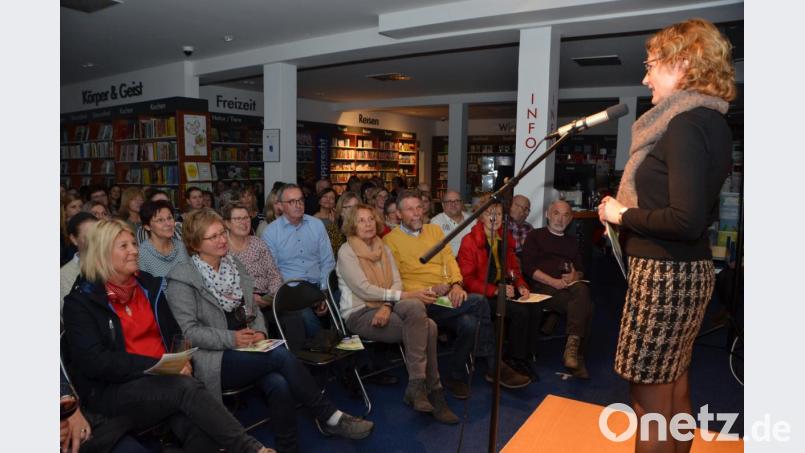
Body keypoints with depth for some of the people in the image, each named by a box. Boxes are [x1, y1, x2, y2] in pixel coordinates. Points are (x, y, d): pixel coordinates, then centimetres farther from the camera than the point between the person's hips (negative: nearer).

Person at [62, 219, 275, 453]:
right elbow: (93, 362, -12)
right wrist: (155, 365, -20)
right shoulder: (81, 301, -2)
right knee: (187, 388, -32)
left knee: (199, 428, -29)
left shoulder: (149, 285, 13)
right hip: (113, 391, -4)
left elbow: (174, 333, 17)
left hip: (163, 379, 4)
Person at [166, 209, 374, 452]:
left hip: (246, 351, 5)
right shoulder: (183, 279, -5)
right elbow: (187, 331, -12)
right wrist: (231, 339, -19)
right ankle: (330, 417, -15)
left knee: (280, 386, -27)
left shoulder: (235, 267, 14)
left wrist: (260, 333, -3)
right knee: (282, 354, -27)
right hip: (214, 360, -5)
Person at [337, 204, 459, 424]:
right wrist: (405, 296, -18)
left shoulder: (384, 249, 16)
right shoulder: (346, 251, -3)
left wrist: (387, 306, -16)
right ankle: (432, 391, -19)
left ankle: (418, 386, -17)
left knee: (429, 326, -25)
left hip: (383, 309, 5)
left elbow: (397, 282, 6)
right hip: (359, 315, -5)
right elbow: (364, 289, -14)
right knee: (419, 317, -28)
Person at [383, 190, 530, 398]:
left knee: (469, 323, -27)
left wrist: (456, 284, -12)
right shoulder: (390, 240, 1)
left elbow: (449, 260, 8)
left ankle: (456, 376, -6)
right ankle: (494, 365, -9)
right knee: (478, 302, -23)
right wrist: (430, 290, -17)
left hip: (447, 296, 5)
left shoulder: (434, 230, 18)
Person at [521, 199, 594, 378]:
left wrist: (574, 276, -4)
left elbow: (580, 270, 22)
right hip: (543, 287, -4)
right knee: (584, 305, -30)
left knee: (582, 289, -33)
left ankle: (572, 347, -30)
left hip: (570, 286, 4)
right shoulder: (535, 236, 14)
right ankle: (577, 356, -25)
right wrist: (554, 282, -12)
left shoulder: (572, 240, 29)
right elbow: (528, 267, 0)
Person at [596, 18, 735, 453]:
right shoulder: (712, 122, 13)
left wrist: (622, 214, -11)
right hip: (690, 270, 10)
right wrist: (630, 209, 10)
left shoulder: (685, 124, -17)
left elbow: (686, 221, -25)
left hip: (664, 273, -10)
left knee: (649, 403, 2)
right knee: (675, 393, 21)